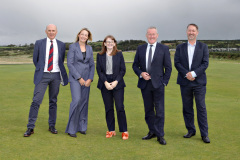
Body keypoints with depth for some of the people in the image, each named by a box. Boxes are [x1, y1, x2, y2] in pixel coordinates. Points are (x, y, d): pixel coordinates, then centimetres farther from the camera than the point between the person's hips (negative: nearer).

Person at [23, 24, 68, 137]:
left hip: (55, 75, 2)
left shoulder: (61, 45, 7)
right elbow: (35, 59, 10)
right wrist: (40, 70, 12)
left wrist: (60, 72, 13)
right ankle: (30, 128, -1)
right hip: (43, 75, -2)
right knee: (36, 101, -8)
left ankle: (52, 126, 19)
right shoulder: (39, 43, 4)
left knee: (53, 101, 9)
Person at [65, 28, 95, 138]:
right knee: (76, 101, -16)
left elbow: (92, 65, 11)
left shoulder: (89, 48, 11)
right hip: (75, 78, -5)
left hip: (86, 79, 5)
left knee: (84, 102, 6)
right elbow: (70, 64, -8)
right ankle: (71, 129, -6)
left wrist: (90, 79, -2)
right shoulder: (72, 47, -2)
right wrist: (79, 78, -12)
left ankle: (81, 127, 19)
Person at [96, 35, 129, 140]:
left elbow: (123, 70, 1)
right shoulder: (100, 56, 7)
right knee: (108, 108, 5)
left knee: (120, 107, -5)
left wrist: (116, 82, -10)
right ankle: (111, 130, 16)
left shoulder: (119, 54, 4)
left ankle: (124, 131, 6)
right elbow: (99, 70, 3)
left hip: (117, 84, -1)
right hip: (105, 84, 2)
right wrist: (105, 82, -10)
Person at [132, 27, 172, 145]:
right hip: (144, 83, 3)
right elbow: (135, 65, 11)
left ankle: (160, 135, 6)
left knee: (159, 110, -3)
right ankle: (152, 132, 24)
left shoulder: (164, 49, 2)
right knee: (148, 110, 11)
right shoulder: (140, 49, 10)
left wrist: (164, 82, -5)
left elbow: (168, 67, 2)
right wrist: (141, 73, -8)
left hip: (158, 84, -3)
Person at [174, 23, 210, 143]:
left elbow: (205, 63, -4)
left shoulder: (203, 47, 5)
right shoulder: (180, 47, 9)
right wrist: (187, 74, -14)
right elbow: (177, 63, -1)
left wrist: (194, 73, -17)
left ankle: (204, 134, 6)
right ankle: (191, 130, 22)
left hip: (199, 82, -2)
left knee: (201, 108, -1)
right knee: (187, 108, 8)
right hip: (185, 82, 2)